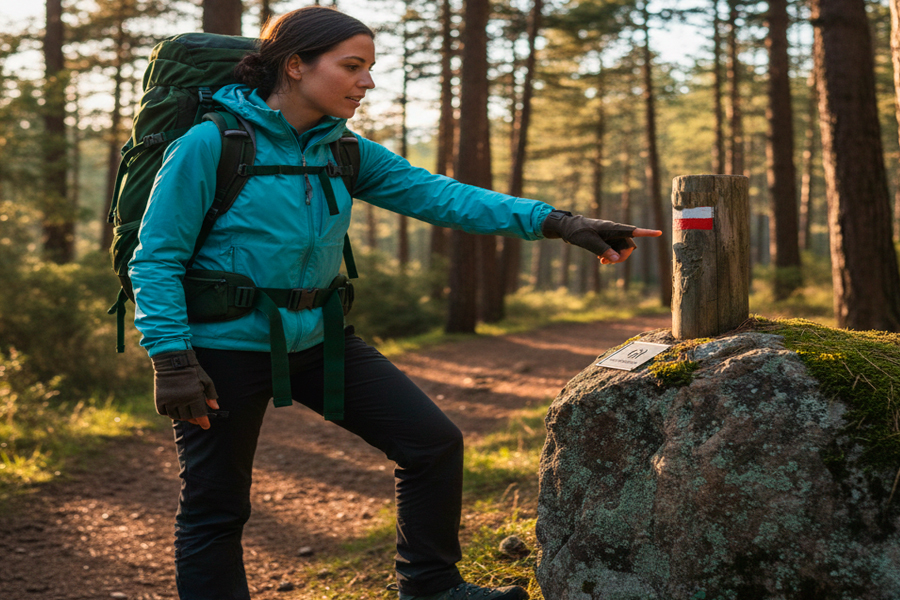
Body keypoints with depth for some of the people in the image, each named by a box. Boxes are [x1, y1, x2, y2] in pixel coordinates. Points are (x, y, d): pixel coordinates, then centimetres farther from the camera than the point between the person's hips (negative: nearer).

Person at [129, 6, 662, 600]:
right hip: (228, 346, -6)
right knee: (216, 510, 4)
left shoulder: (343, 151, 4)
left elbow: (436, 194, -4)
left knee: (434, 441, 3)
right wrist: (172, 359, -22)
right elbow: (157, 258, -12)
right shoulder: (210, 143, -14)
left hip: (319, 337, 6)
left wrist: (555, 222, -13)